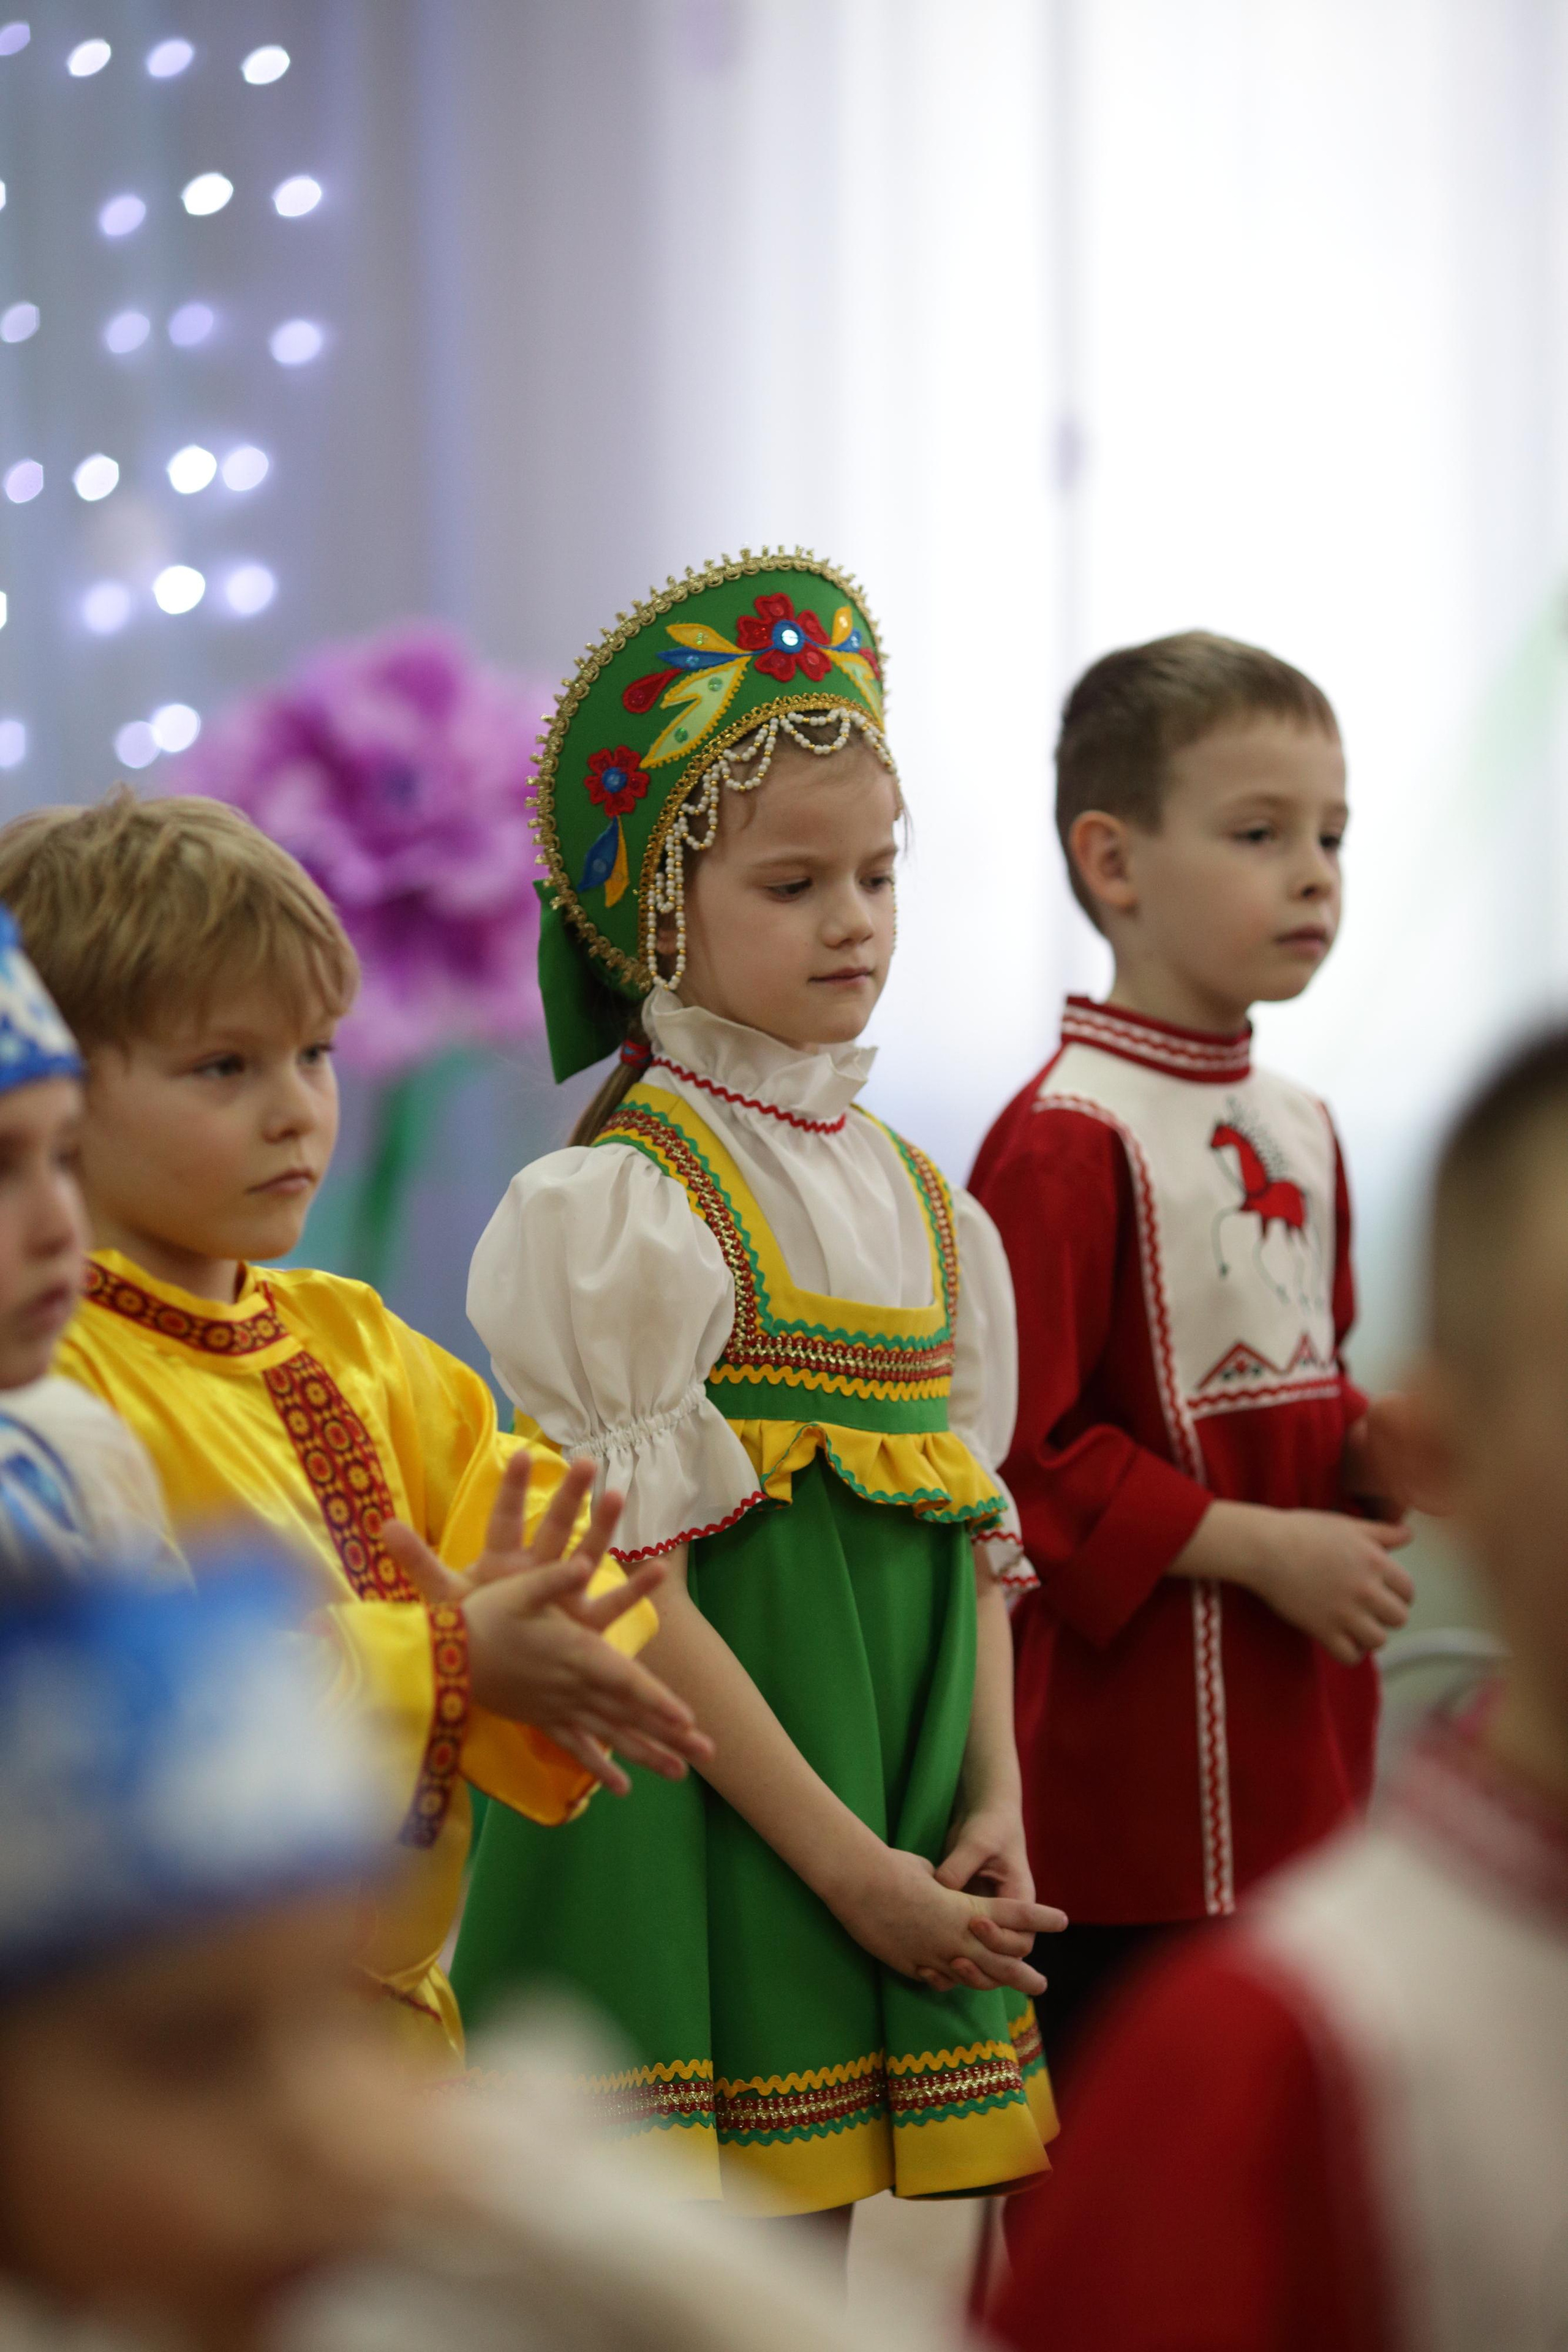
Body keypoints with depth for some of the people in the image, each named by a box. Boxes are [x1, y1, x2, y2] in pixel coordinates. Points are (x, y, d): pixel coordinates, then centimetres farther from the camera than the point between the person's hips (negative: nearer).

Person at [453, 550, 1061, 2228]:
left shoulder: (917, 1202, 12)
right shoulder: (626, 1205, -10)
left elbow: (972, 1538, 14)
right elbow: (638, 1594, -16)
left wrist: (993, 1808, 0)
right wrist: (852, 1867, -16)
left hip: (882, 1806, 7)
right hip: (700, 1819, -7)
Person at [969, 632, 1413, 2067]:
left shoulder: (1301, 1131, 13)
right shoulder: (1065, 1141, -15)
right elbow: (1014, 1450, -19)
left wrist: (1376, 1450, 4)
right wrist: (1261, 1547, -19)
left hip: (1302, 1742, 9)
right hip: (1133, 1759, -8)